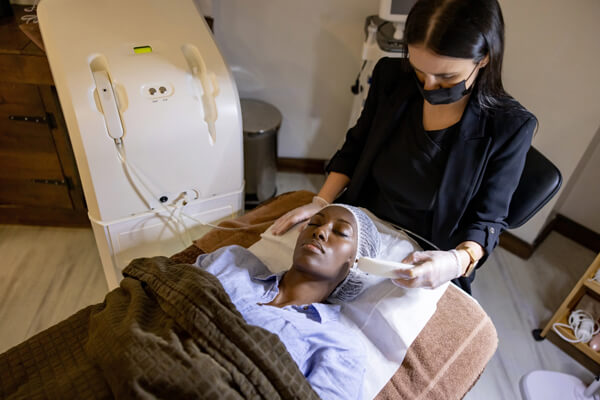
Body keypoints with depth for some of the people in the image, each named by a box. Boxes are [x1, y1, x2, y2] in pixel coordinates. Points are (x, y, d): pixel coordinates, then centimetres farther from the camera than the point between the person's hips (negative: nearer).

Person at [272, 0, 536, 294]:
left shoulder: (510, 127, -20)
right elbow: (356, 146, 2)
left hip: (425, 262, -3)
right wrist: (321, 202, -9)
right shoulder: (391, 76, -11)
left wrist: (457, 261, -35)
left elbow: (486, 219, -14)